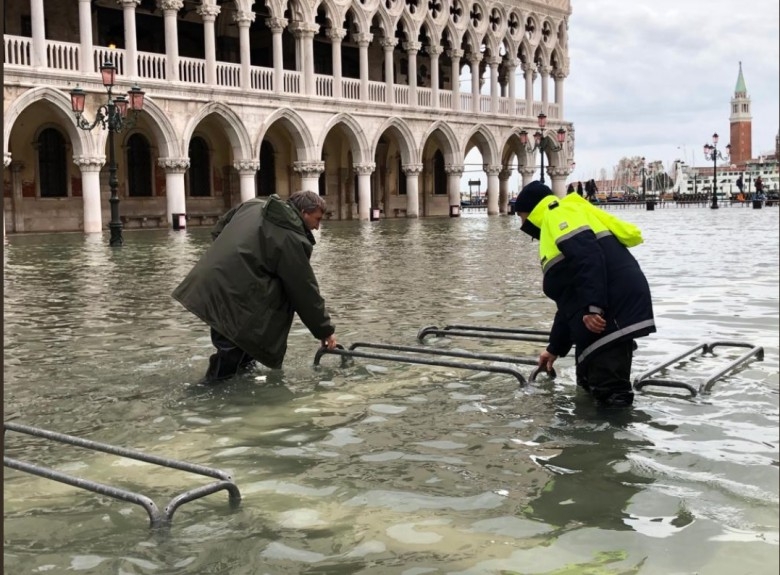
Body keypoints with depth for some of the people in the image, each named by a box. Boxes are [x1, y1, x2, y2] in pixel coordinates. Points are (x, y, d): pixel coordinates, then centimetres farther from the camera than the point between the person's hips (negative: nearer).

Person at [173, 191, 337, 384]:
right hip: (232, 298, -9)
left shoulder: (254, 204, 14)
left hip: (202, 284, 9)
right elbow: (305, 290, -3)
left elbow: (217, 231, 24)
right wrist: (325, 330, 5)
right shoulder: (292, 239, -7)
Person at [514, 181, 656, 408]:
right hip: (616, 308, 11)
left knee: (611, 395, -11)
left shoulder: (558, 215, 0)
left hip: (615, 308, -11)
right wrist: (555, 348, 39)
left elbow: (589, 258, -20)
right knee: (592, 383, 22)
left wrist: (592, 307, -27)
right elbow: (570, 298, 35)